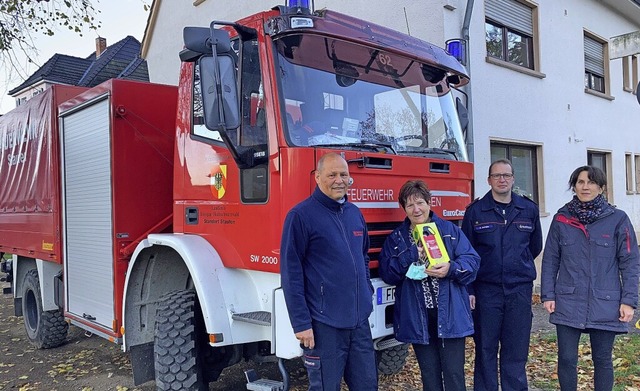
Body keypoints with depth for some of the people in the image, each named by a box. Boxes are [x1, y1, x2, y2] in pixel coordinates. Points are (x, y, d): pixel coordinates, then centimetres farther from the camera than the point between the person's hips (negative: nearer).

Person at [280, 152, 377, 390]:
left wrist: (368, 292, 13)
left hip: (359, 320, 7)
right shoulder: (301, 215, -11)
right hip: (324, 324, -6)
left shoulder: (355, 213, 11)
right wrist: (301, 323, -14)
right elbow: (291, 273, -13)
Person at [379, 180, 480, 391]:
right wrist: (410, 256, -17)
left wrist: (451, 268, -22)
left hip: (450, 314, -1)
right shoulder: (395, 238, 7)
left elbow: (472, 261, -3)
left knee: (454, 373, 2)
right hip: (417, 317, 1)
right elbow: (387, 273, -3)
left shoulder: (450, 230, 5)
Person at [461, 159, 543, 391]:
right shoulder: (475, 211, 0)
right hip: (486, 290, -1)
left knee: (516, 351, 8)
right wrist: (468, 290, -5)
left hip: (520, 290, 2)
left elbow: (535, 247, 19)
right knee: (485, 350, 6)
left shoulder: (529, 209, 6)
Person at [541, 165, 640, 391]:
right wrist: (548, 295, 0)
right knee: (566, 358, 3)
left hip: (605, 304, -1)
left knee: (602, 359, 11)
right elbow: (550, 260, 5)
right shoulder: (561, 219, 3)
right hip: (568, 302, 1)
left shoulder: (617, 219, -2)